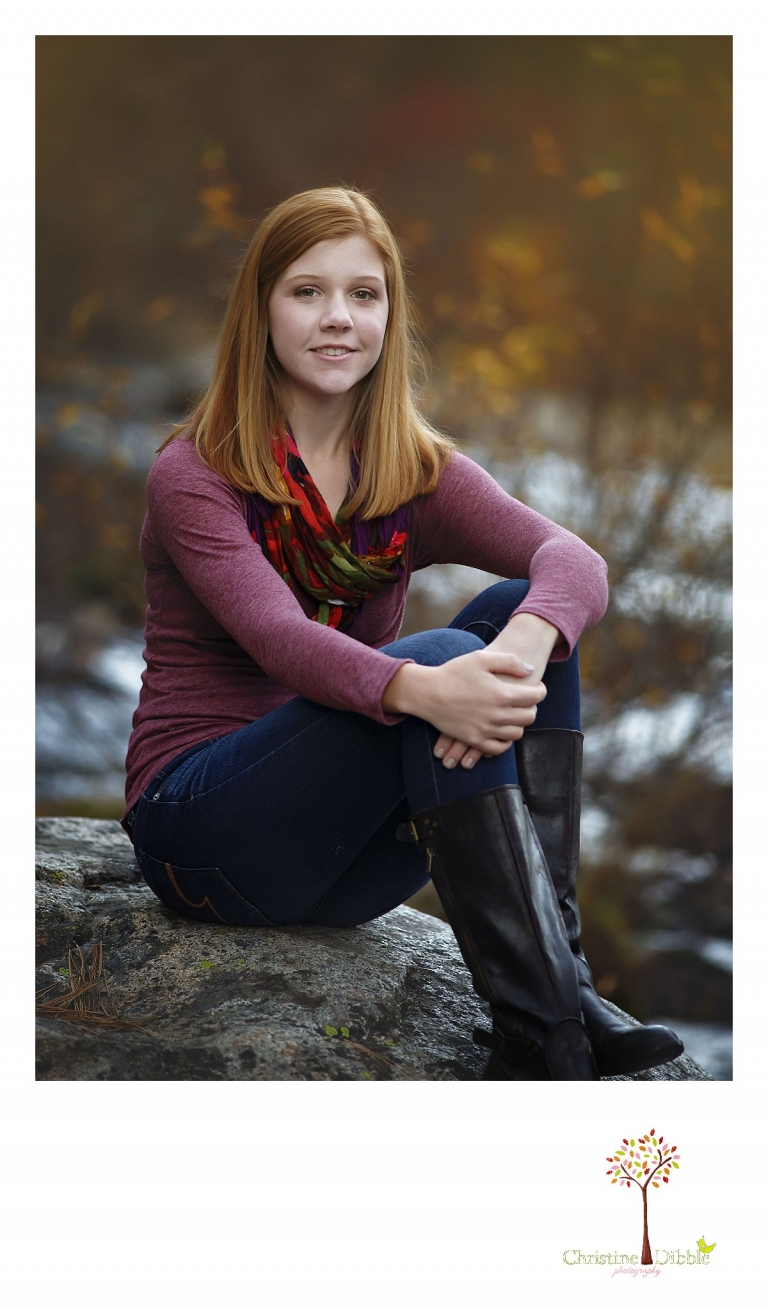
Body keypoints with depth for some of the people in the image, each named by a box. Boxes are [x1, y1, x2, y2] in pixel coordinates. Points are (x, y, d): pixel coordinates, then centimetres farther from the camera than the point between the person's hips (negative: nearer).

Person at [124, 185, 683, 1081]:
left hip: (349, 857, 5)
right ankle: (541, 1037, -33)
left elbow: (574, 559, -14)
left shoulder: (418, 474, 6)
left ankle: (560, 971, -24)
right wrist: (423, 689, -46)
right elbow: (278, 636, -26)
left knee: (519, 607, -16)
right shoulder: (195, 476, -7)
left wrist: (527, 643, -38)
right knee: (441, 656, -28)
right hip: (196, 827, -5)